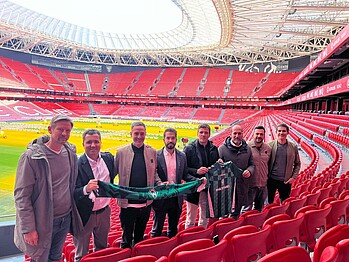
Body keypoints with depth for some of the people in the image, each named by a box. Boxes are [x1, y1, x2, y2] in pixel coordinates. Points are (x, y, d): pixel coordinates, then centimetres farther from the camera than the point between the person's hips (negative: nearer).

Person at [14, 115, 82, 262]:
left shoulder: (70, 153, 0)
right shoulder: (31, 157, -17)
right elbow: (21, 196, -15)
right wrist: (28, 229, -15)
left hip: (65, 219, 5)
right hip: (43, 223, -5)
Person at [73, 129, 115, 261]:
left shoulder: (108, 158, -4)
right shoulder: (77, 164, -19)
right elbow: (74, 193, -23)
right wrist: (86, 189, -38)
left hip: (104, 212, 4)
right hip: (84, 214, -4)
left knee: (102, 250, 24)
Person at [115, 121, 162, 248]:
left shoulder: (152, 152, 3)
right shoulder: (121, 152, -4)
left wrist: (160, 184, -5)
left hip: (146, 202, 2)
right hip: (128, 203, -2)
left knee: (140, 235, 21)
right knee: (126, 237, 12)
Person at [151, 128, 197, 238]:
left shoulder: (182, 156, 5)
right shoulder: (156, 155, -7)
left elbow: (185, 175, 8)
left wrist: (198, 180, -7)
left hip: (176, 198, 3)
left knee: (173, 228, 18)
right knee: (157, 229, 9)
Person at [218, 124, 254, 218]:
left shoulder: (247, 149, 8)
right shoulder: (222, 148, -4)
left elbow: (252, 164, 16)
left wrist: (249, 171, -5)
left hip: (242, 186, 4)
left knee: (237, 213, 17)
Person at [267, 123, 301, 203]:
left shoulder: (293, 147, 3)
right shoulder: (270, 145, -3)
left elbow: (297, 164, 10)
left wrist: (293, 177, 0)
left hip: (286, 181, 1)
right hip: (271, 179, -1)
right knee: (269, 202, 9)